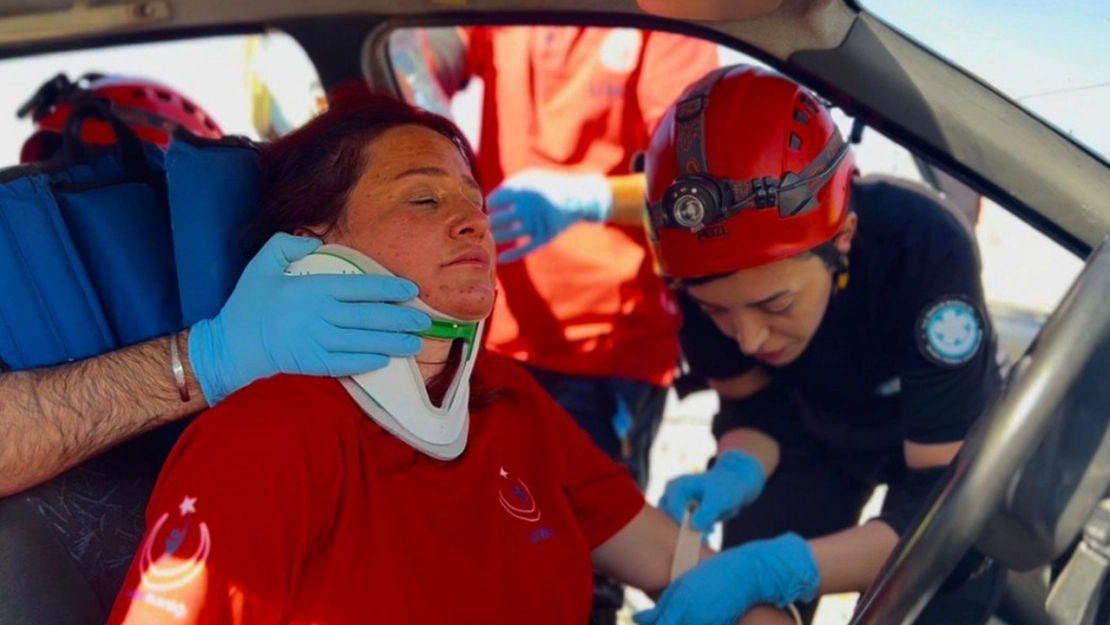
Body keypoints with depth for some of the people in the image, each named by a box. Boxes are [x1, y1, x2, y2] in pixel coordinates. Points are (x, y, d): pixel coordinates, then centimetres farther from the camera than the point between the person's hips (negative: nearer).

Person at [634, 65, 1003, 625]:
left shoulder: (924, 249, -39)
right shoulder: (713, 270, -29)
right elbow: (750, 403, -12)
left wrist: (772, 569, -49)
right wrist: (736, 470, -35)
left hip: (946, 437, -2)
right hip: (816, 426, 2)